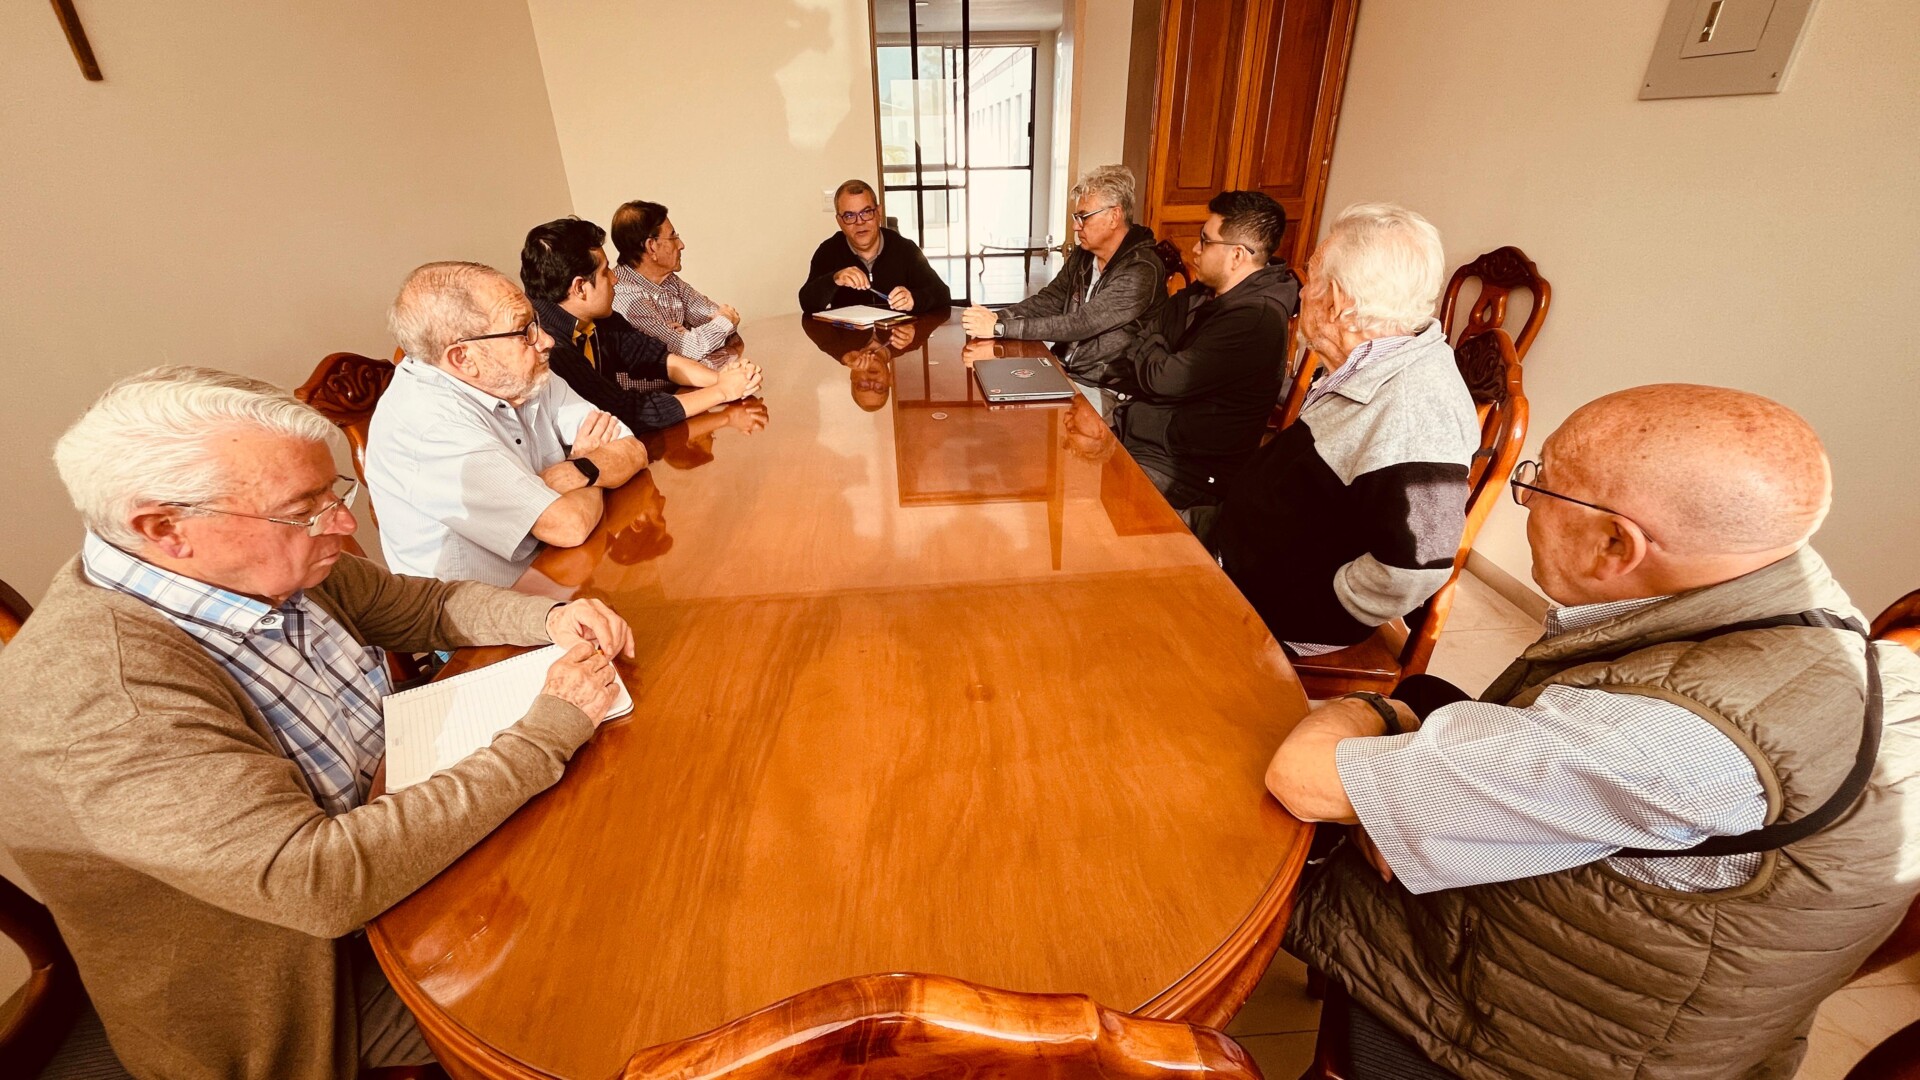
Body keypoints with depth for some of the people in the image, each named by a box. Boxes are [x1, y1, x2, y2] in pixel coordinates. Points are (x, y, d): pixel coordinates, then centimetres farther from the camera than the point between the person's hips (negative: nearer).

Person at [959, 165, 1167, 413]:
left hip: (1101, 390, -7)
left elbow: (1079, 324, -25)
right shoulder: (1083, 255, 6)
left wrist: (999, 327, -26)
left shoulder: (1141, 271, -19)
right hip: (1062, 371, 7)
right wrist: (997, 316, -14)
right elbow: (1048, 300, 6)